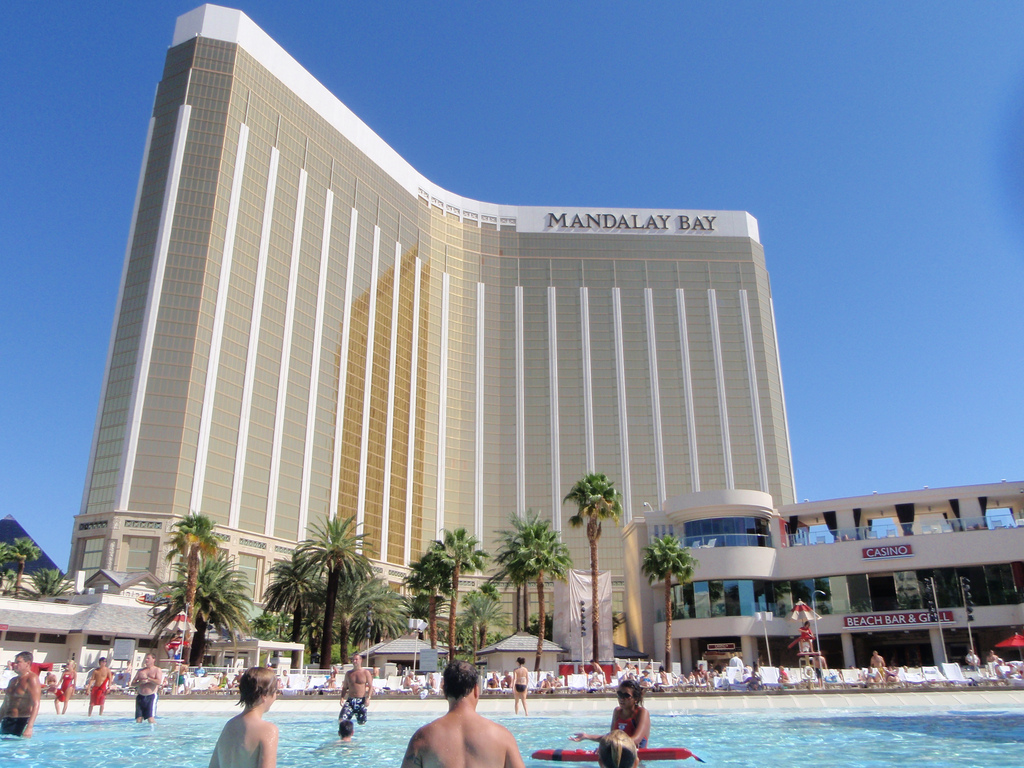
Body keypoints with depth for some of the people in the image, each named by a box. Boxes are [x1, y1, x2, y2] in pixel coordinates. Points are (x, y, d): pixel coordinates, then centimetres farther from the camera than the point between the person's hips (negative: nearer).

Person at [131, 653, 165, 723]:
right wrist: (140, 682, -7)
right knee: (138, 719, 0)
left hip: (151, 696, -5)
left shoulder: (157, 670, 4)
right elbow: (133, 683, 13)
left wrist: (147, 678, -11)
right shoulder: (140, 671, 18)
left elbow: (159, 682, -11)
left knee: (151, 718, -12)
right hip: (140, 696, 5)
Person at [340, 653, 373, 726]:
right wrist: (342, 698, 0)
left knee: (362, 723, 4)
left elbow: (371, 686, -2)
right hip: (350, 700, 2)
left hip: (361, 701, -2)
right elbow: (344, 687, 16)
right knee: (341, 720, -15)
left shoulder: (366, 672, 1)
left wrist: (368, 698, -14)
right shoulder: (348, 673, 11)